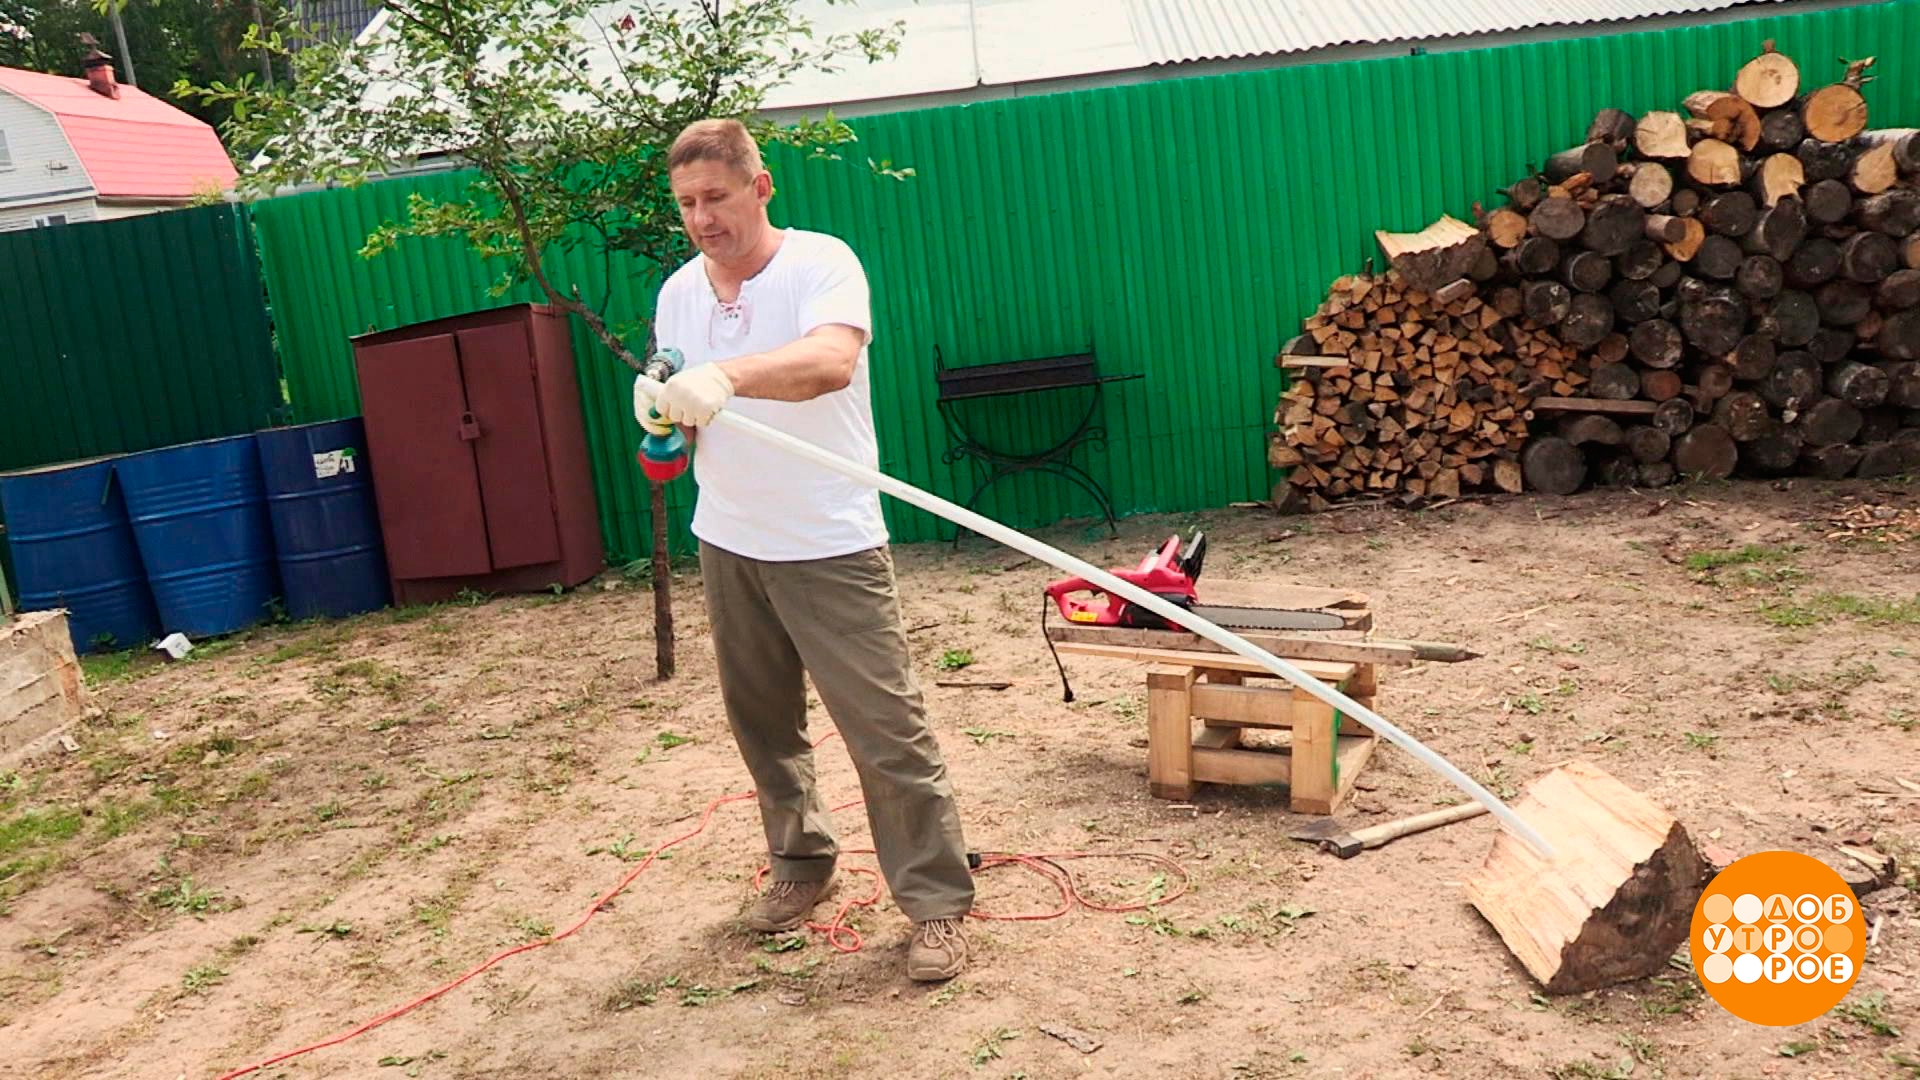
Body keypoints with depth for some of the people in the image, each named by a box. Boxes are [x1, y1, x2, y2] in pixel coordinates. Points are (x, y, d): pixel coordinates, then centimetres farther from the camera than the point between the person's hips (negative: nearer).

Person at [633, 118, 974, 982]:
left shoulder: (821, 263, -13)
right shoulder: (678, 292, 6)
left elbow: (831, 361, -33)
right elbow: (688, 411, 12)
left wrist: (724, 376, -50)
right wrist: (664, 413, -13)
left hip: (830, 546, -6)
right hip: (727, 545, 6)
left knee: (885, 727, -5)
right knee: (760, 718, 16)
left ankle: (937, 902, 8)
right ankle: (801, 862, 36)